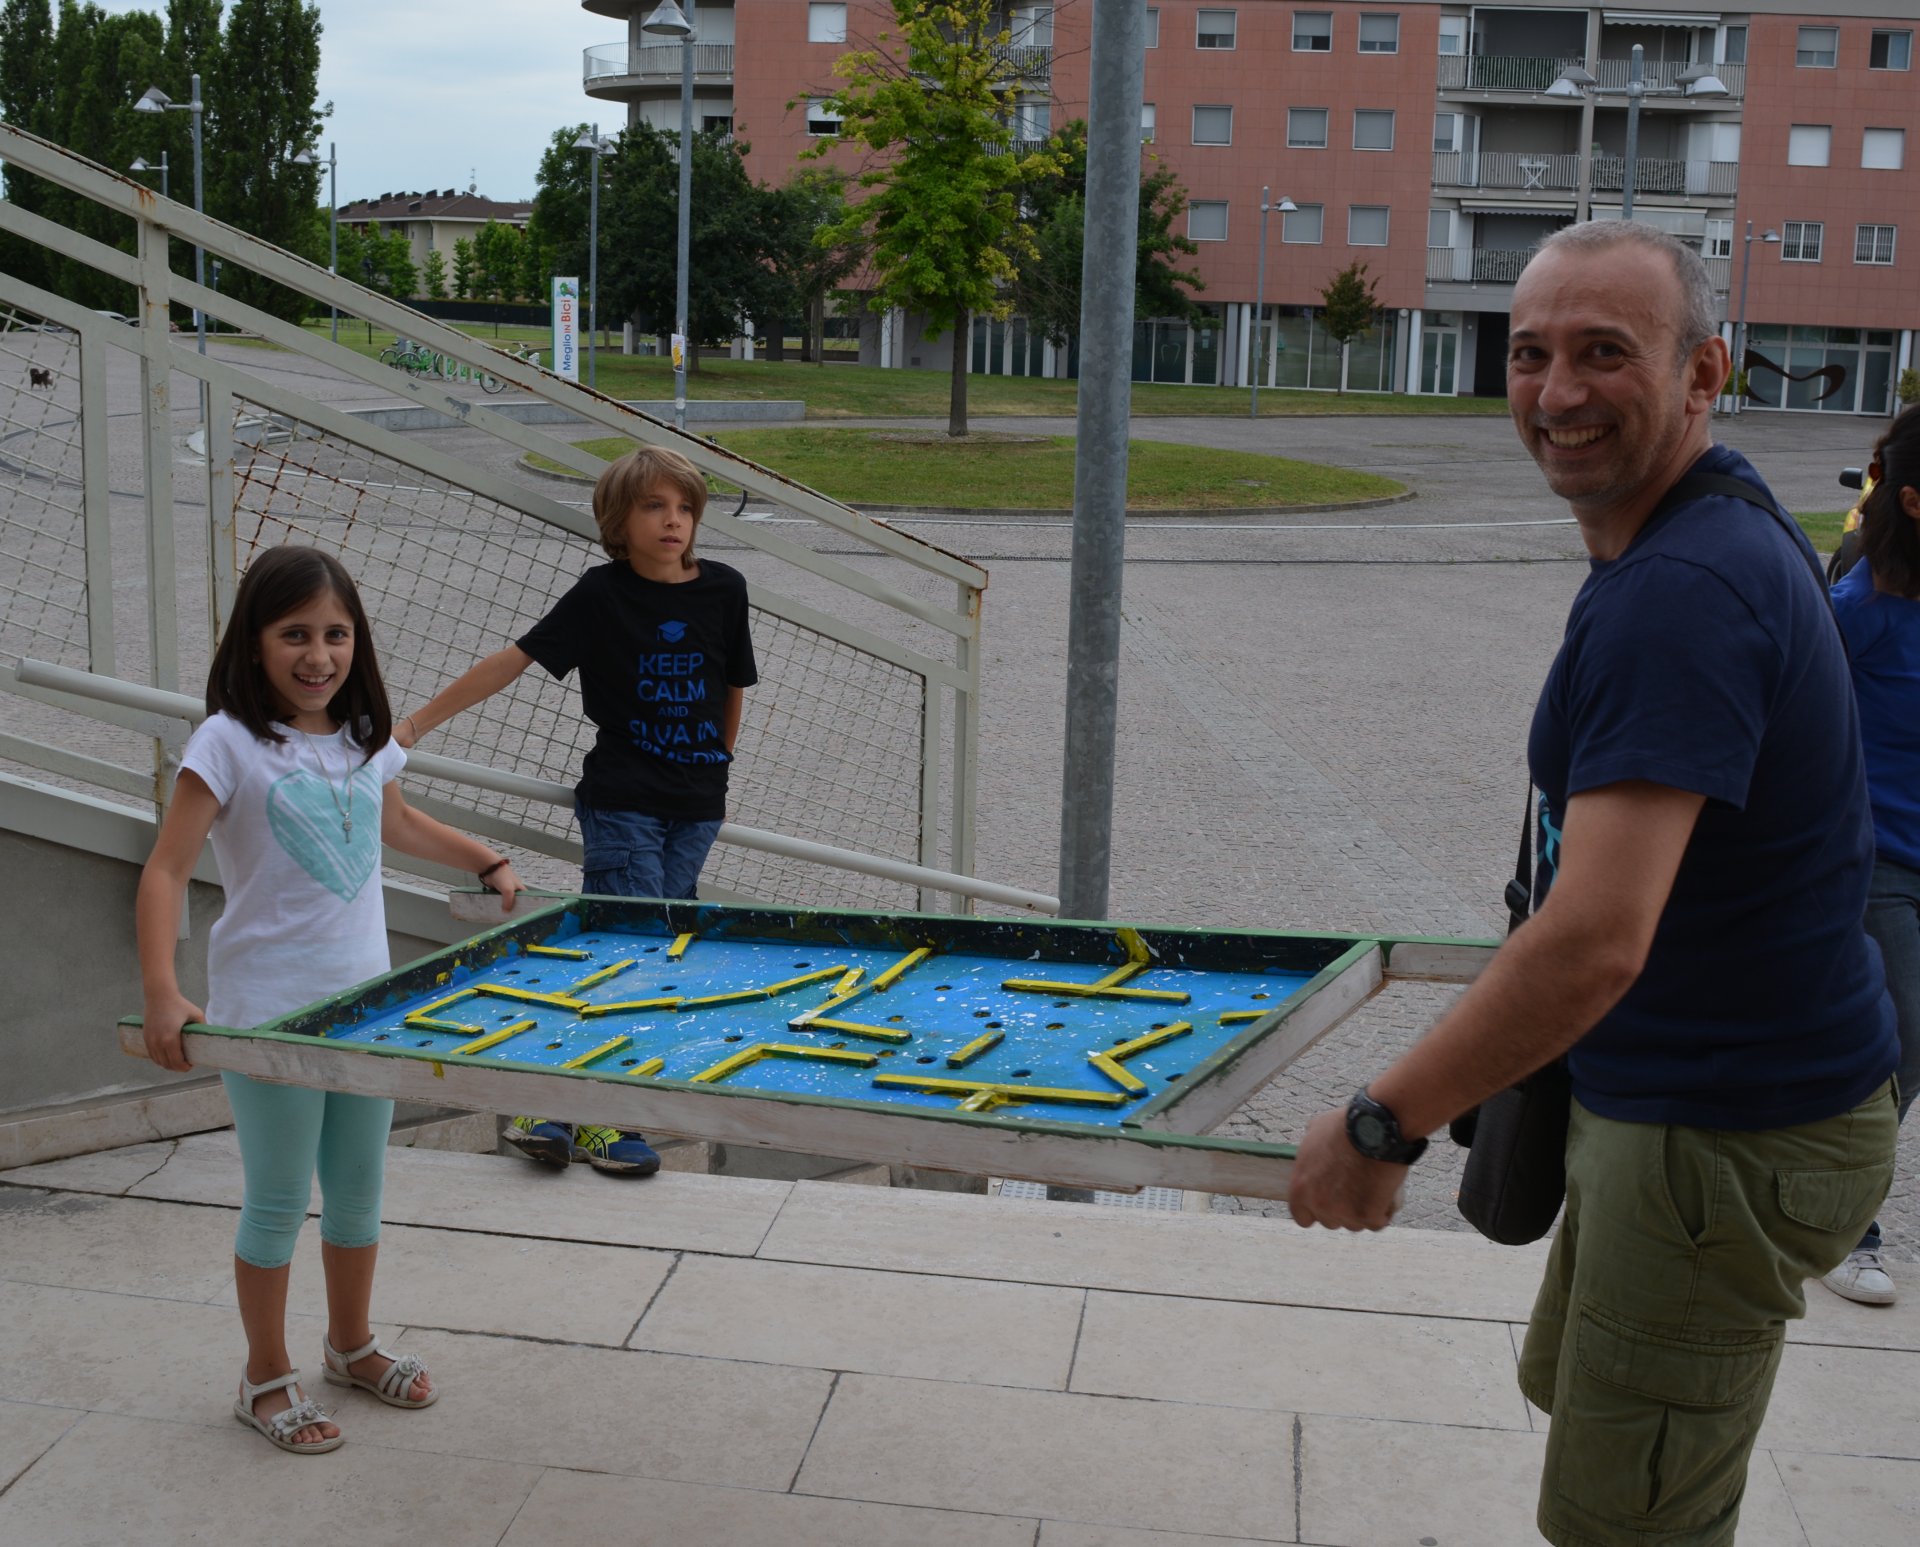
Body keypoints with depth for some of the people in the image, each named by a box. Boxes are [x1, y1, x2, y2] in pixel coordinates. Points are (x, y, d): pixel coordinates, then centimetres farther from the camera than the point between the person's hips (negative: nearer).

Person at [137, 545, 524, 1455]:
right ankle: (266, 1377, 24)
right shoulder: (230, 744, -13)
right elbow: (167, 871, -18)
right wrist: (162, 995, -28)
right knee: (278, 1202, 6)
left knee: (358, 1191, 17)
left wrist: (489, 864, 25)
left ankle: (351, 1346, 37)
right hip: (267, 1012, -6)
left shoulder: (364, 736, 5)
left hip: (365, 999, 6)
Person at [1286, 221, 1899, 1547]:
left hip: (1725, 1138, -11)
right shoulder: (1735, 529, 7)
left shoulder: (1677, 591, -28)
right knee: (1569, 1384, 28)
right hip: (1671, 1096, 11)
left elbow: (1594, 943, -34)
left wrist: (1380, 1128, -24)